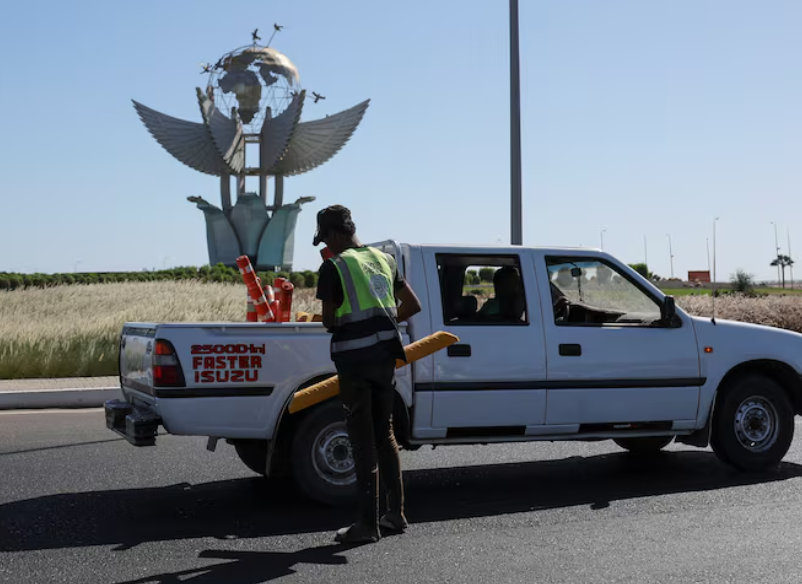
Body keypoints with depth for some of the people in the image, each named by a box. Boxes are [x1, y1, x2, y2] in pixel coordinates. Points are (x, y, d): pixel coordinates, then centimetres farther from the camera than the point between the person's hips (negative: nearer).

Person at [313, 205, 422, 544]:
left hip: (354, 360, -6)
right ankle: (396, 514, 20)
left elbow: (329, 322, -9)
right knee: (385, 434, 16)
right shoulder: (383, 260, 10)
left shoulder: (333, 267, -10)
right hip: (385, 355, 6)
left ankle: (368, 523, 1)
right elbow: (413, 305, 15)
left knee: (363, 440, -2)